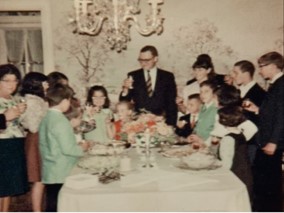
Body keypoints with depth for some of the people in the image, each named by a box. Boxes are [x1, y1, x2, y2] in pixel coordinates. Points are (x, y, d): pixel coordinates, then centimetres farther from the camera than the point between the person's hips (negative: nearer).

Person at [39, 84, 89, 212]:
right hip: (61, 174, -8)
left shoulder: (46, 118, 8)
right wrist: (81, 148, -4)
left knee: (52, 206, 15)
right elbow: (67, 149, -21)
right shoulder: (60, 121, -18)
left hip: (49, 172, 8)